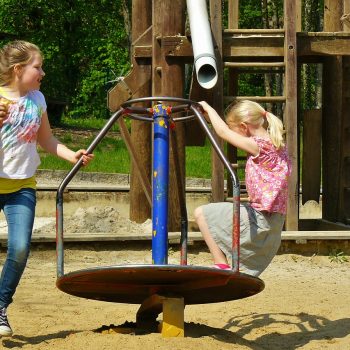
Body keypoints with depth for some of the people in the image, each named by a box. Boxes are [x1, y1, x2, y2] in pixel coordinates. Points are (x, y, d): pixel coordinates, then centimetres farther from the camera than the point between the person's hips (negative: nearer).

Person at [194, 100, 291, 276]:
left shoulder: (259, 146, -15)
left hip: (259, 220, -9)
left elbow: (223, 132, -12)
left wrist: (208, 108, 3)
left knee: (201, 213, -3)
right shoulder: (276, 144, 12)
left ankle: (221, 265, -4)